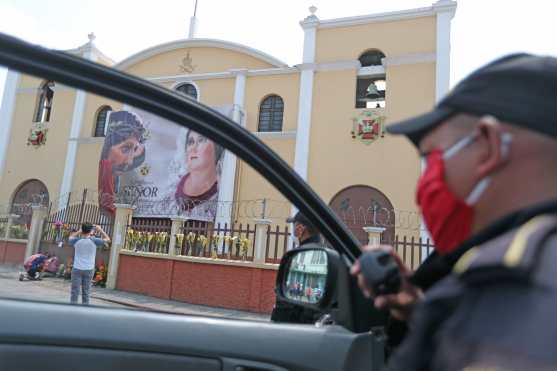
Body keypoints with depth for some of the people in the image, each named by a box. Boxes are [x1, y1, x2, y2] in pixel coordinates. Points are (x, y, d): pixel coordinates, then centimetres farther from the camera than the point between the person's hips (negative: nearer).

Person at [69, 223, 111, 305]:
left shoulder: (76, 241, -5)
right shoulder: (94, 241, -8)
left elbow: (71, 237, 19)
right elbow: (107, 239, 6)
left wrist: (80, 231, 15)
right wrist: (100, 230, 12)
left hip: (77, 269, 0)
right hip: (89, 270, 0)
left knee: (75, 292, 4)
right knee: (86, 293, 5)